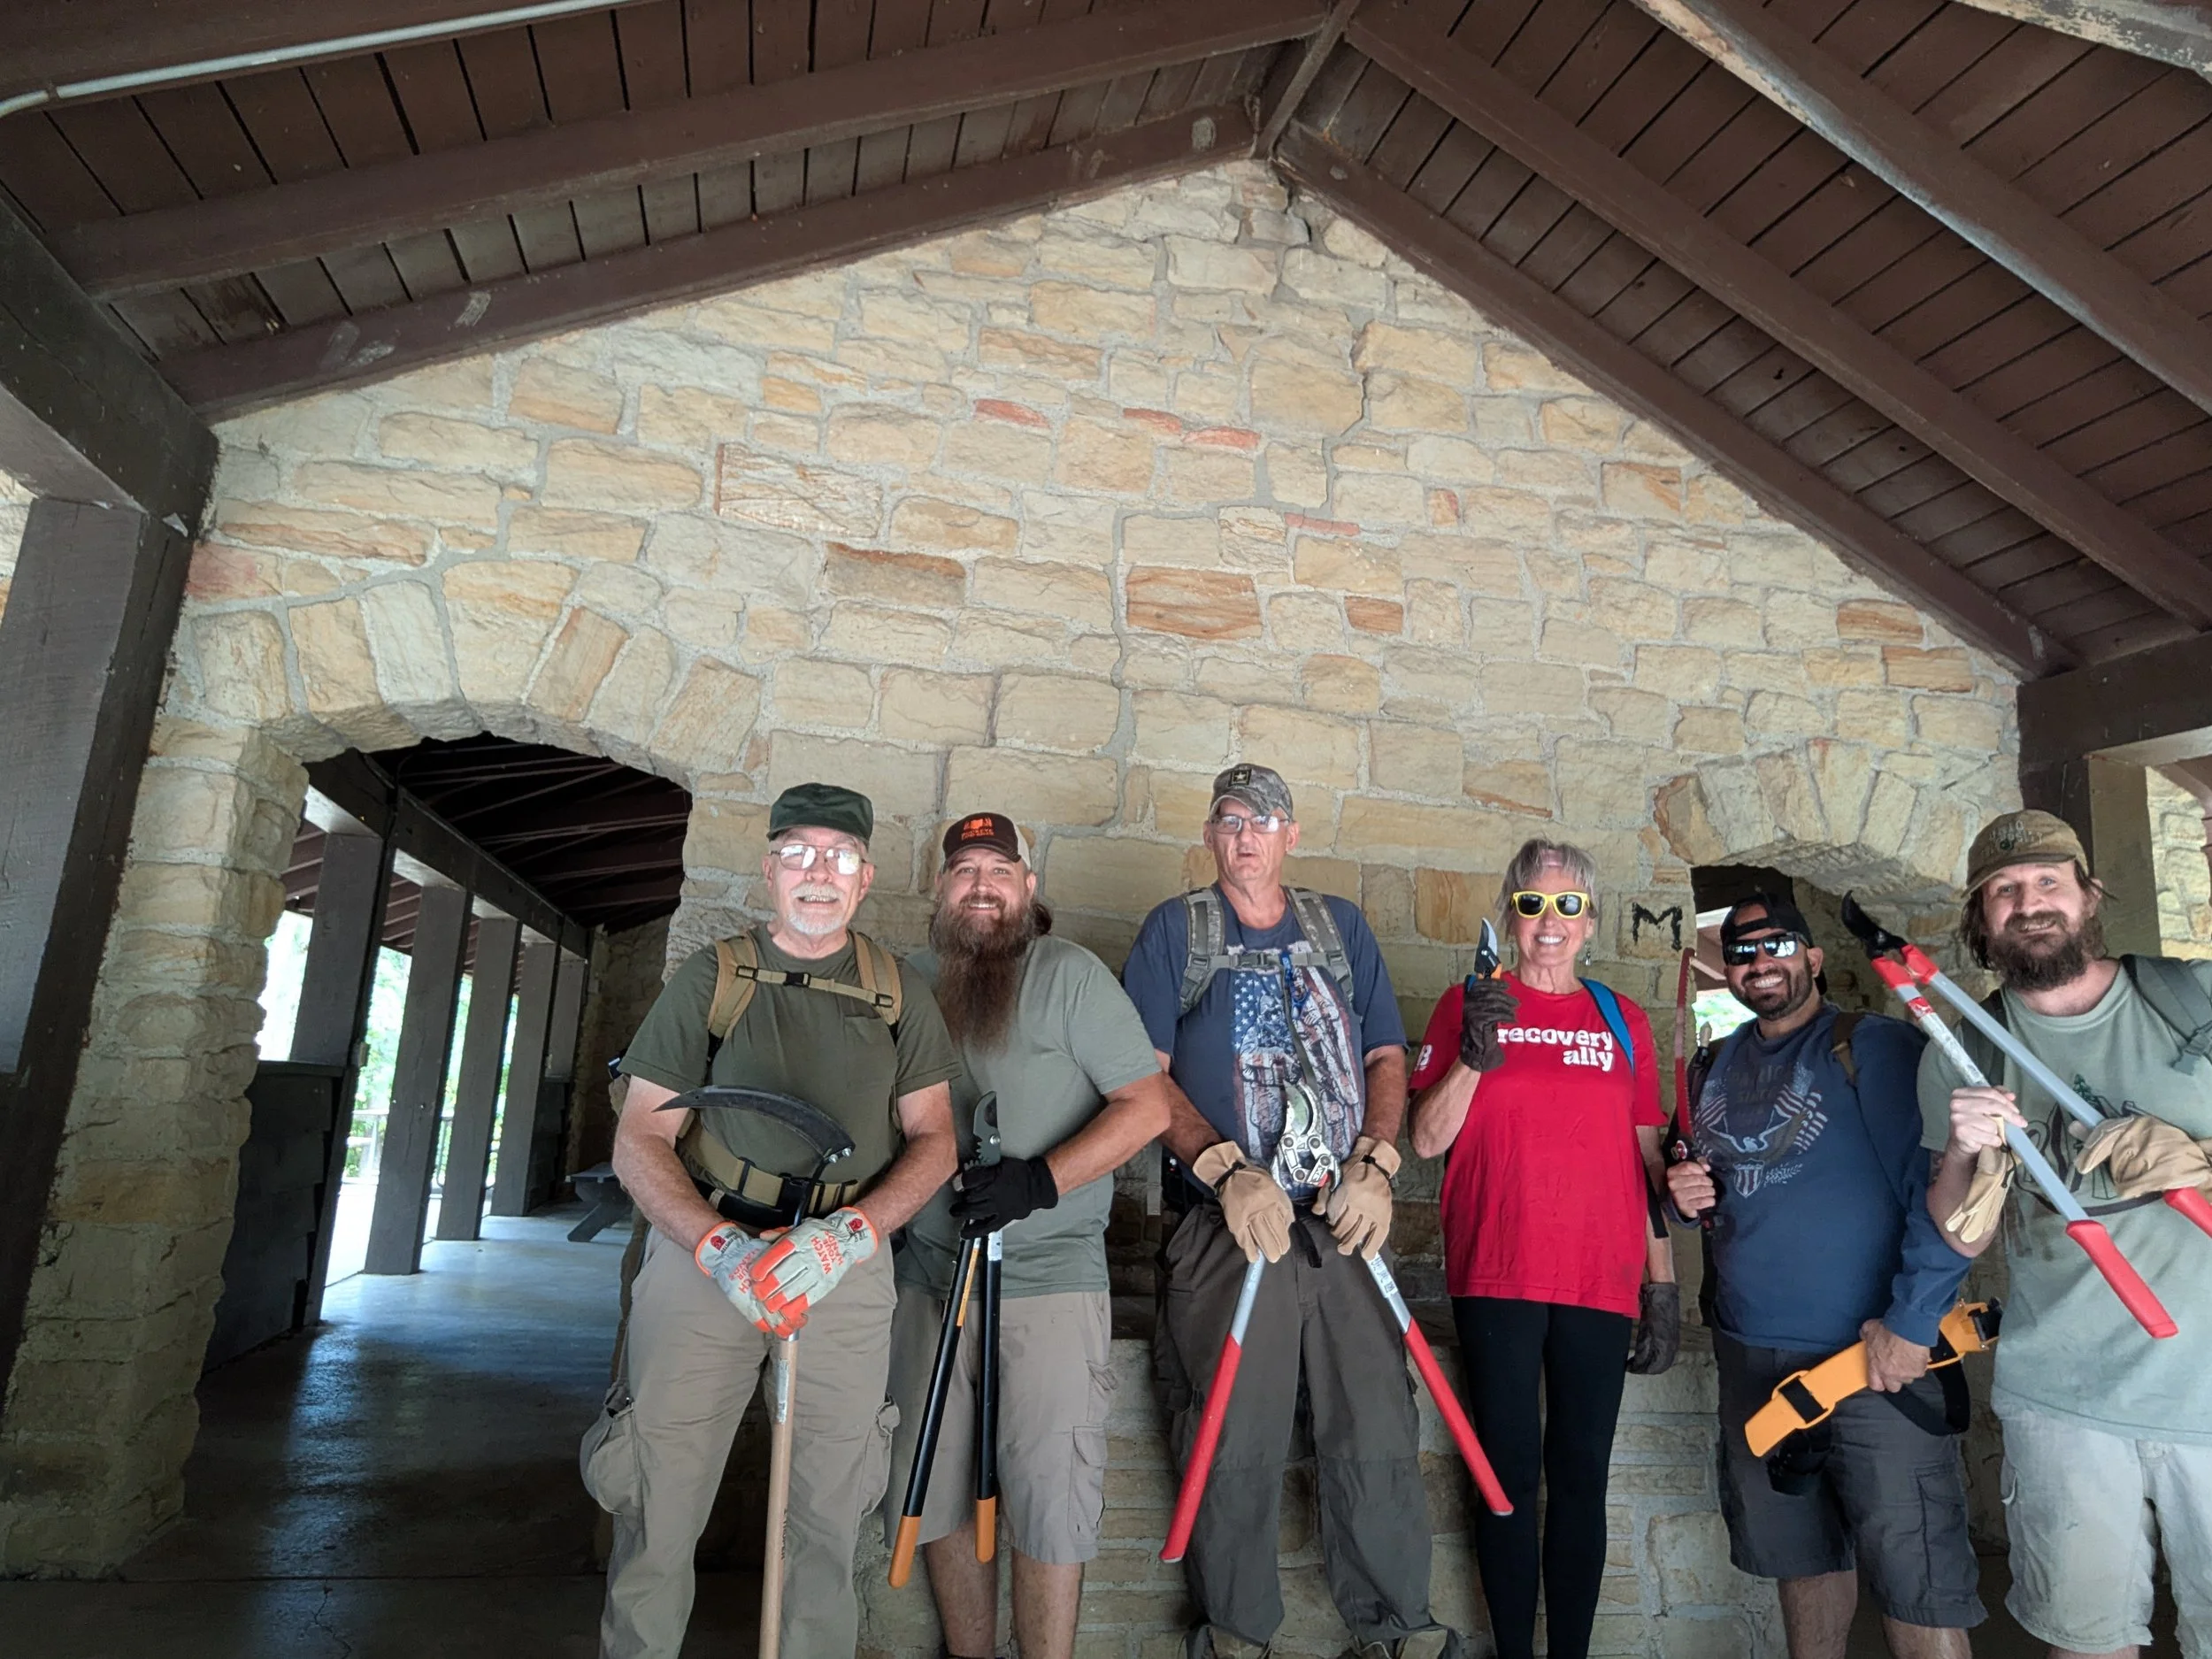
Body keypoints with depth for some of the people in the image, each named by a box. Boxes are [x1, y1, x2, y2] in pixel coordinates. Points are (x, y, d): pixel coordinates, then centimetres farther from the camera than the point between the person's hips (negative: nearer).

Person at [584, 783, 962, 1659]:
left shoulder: (900, 995, 7)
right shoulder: (710, 978, 2)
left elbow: (932, 1140, 3)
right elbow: (640, 1139, -1)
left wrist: (848, 1233, -14)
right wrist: (718, 1247, -18)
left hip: (849, 1260, 2)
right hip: (705, 1250, -1)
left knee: (830, 1513, 11)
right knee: (657, 1505, 4)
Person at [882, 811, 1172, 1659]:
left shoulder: (1070, 972, -5)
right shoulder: (909, 980, 8)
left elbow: (1149, 1103, -10)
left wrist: (1042, 1181, -19)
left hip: (1051, 1275, -4)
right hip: (929, 1273, 5)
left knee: (1047, 1493, 2)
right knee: (935, 1488, 14)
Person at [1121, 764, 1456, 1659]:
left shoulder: (1341, 926, 15)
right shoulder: (1176, 930, 5)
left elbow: (1387, 1056, 13)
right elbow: (1145, 1075, -2)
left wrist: (1374, 1163, -2)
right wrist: (1226, 1169, -14)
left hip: (1347, 1225, 3)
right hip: (1231, 1228, -2)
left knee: (1379, 1438, 5)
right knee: (1233, 1447, 1)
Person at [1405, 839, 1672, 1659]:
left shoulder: (1622, 1020, 11)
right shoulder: (1469, 1004, 4)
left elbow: (1648, 1158, 13)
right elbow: (1428, 1139, -1)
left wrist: (1663, 1281, 10)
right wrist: (1474, 1056, -16)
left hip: (1601, 1281, 3)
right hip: (1497, 1277, -2)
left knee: (1582, 1473, 9)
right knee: (1511, 1473, 2)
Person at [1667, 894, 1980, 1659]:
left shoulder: (1876, 1048, -9)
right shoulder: (1719, 1068, 10)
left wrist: (1912, 1324, -19)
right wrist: (1689, 1194, -2)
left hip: (1878, 1354, -6)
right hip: (1750, 1353, 6)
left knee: (1913, 1580, -1)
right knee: (1800, 1552, 19)